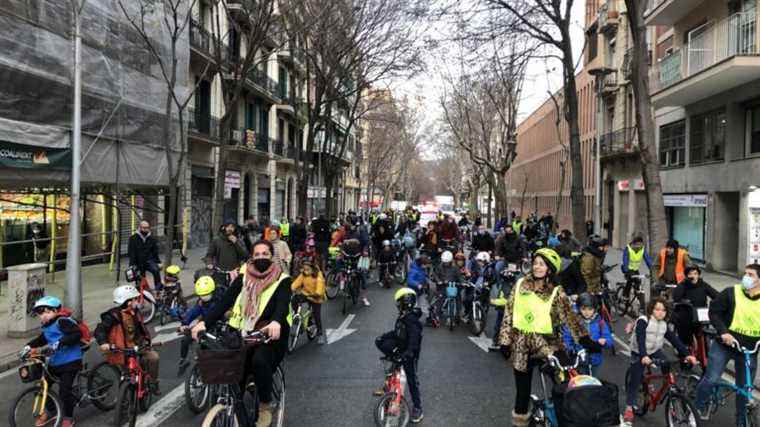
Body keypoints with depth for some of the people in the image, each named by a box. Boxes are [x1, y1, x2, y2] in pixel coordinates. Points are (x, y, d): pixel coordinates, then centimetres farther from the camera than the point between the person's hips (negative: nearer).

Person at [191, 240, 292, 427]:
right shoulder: (243, 278, 5)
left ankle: (265, 407, -8)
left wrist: (276, 322, -42)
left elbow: (283, 304, -20)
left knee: (259, 360, -29)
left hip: (271, 334, -3)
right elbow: (225, 301, -5)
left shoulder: (281, 280, -3)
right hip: (245, 334, 3)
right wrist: (204, 322, -20)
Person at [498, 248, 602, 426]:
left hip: (546, 344, -2)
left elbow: (570, 317, -14)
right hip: (521, 345, 2)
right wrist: (505, 341, 0)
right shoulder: (520, 285, 0)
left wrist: (584, 339, -28)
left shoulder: (556, 292, -5)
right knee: (522, 387, 13)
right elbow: (509, 314, 3)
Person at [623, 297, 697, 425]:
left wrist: (686, 354, -19)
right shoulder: (643, 321, -21)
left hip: (655, 351, 5)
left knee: (667, 367, -19)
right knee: (635, 380, -4)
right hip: (639, 353, -5)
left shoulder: (664, 324, -3)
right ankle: (629, 408, 5)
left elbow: (674, 339, -7)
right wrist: (644, 356, -45)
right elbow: (640, 339, -31)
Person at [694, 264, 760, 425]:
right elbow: (714, 311, -6)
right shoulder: (731, 292, -10)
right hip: (724, 345, -2)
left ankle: (741, 421, 28)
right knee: (711, 379, -5)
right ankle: (696, 406, 18)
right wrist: (723, 332, -19)